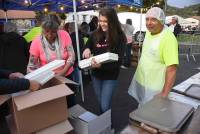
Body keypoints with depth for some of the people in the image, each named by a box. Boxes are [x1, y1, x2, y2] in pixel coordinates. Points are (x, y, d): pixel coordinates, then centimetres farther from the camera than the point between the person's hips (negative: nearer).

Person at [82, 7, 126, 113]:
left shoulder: (120, 37, -15)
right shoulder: (95, 34, -5)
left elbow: (118, 61, -18)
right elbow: (87, 46, 10)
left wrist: (101, 65, -34)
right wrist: (86, 49, -16)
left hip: (110, 76, -4)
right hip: (96, 74, 4)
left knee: (105, 106, -2)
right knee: (100, 103, 21)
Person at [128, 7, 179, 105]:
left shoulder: (168, 38, -25)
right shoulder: (149, 32, 0)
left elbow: (172, 69, -25)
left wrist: (165, 94, -25)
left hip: (154, 88, -7)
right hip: (140, 81, 7)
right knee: (141, 109, 24)